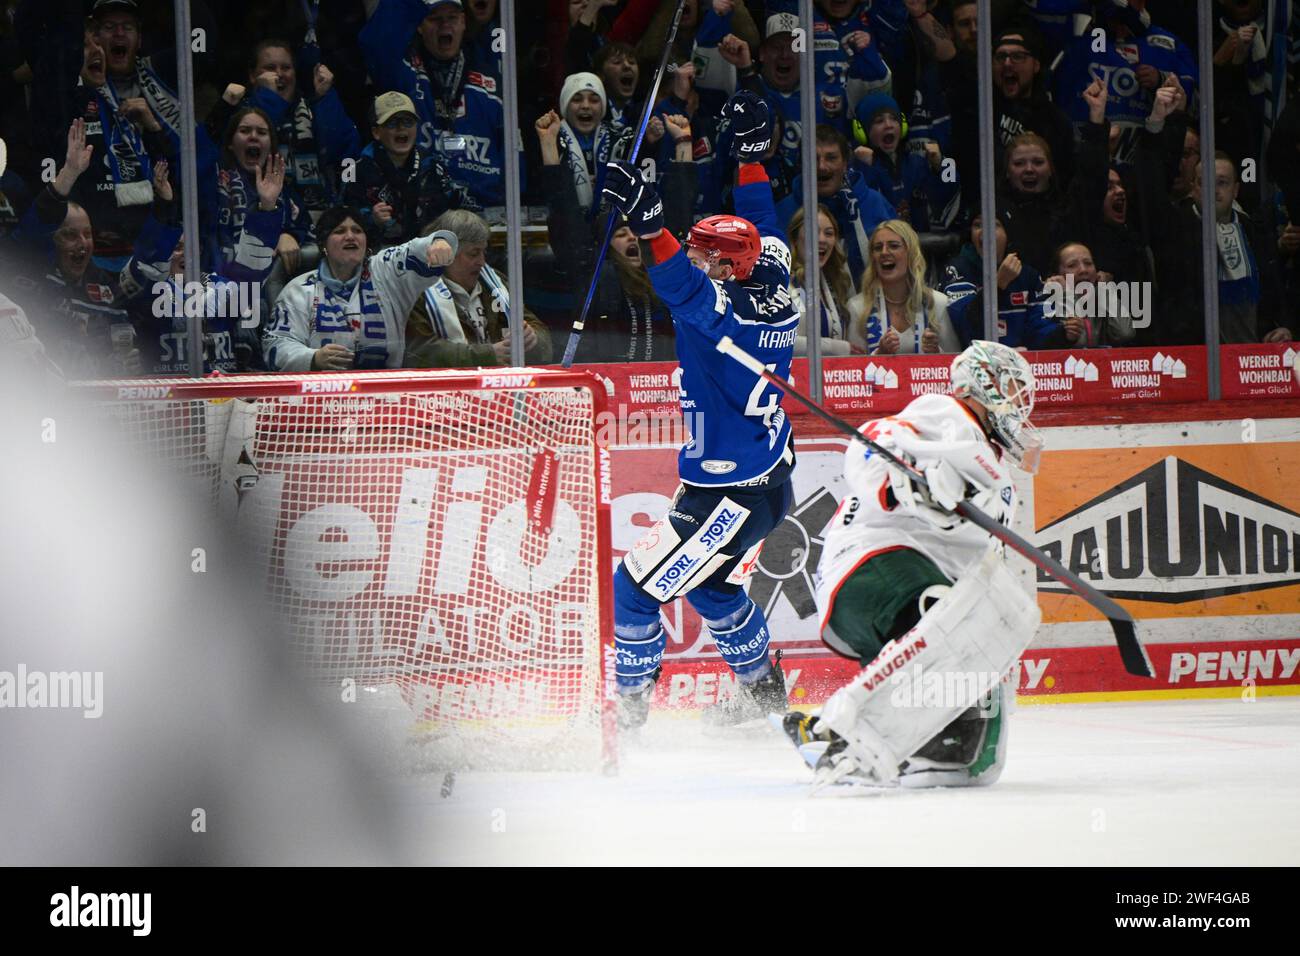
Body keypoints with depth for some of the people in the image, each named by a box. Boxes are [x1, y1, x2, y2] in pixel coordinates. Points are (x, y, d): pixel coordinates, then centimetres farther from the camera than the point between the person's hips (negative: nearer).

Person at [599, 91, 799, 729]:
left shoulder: (728, 312, -23)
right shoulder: (772, 293, 1)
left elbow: (684, 289, -40)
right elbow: (762, 232, 15)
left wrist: (648, 224, -51)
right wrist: (750, 154, 21)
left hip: (730, 496, -10)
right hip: (767, 479, 10)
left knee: (636, 584, -1)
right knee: (708, 583, 28)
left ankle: (629, 701, 9)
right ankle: (760, 688, 37)